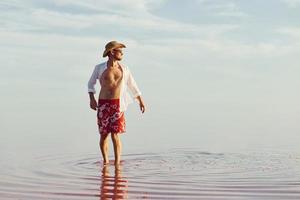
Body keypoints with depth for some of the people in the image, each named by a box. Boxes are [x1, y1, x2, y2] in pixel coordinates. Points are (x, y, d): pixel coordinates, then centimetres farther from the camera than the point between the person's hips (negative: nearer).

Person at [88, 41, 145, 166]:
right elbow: (91, 83, 12)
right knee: (104, 135, 5)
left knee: (115, 135, -9)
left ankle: (117, 162, -2)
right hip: (103, 105, 0)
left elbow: (132, 85, 19)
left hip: (117, 104, 0)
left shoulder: (124, 69, 6)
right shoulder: (99, 68, 0)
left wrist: (140, 100, 22)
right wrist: (91, 99, -1)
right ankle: (105, 161, 22)